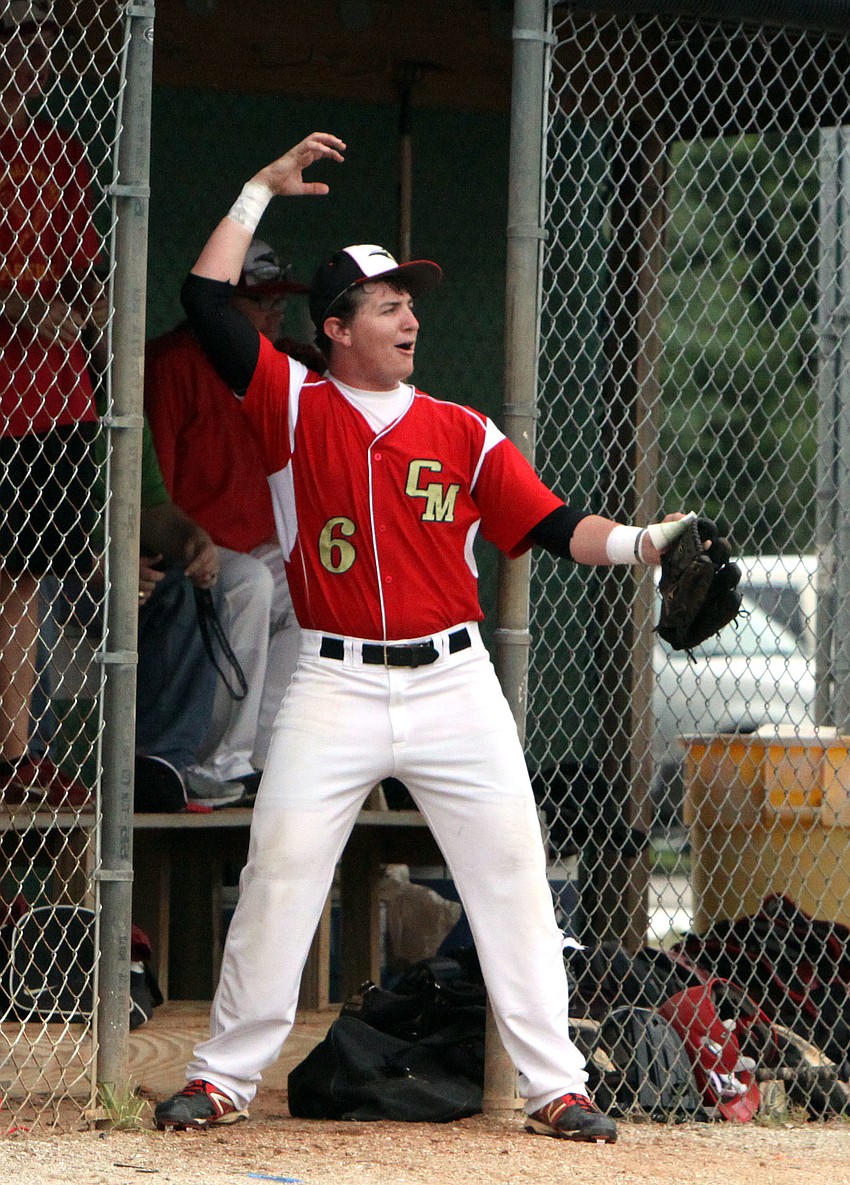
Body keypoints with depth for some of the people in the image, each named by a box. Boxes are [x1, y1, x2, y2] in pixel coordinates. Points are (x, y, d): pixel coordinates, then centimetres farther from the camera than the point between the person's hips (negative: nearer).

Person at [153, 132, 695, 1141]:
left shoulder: (463, 435, 10)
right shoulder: (295, 406, 4)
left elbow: (552, 526, 5)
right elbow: (207, 301, -4)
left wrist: (639, 542, -13)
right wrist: (263, 190, 2)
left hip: (454, 681, 2)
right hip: (334, 687, -2)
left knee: (512, 872, -3)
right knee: (278, 870, -5)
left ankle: (554, 1087, 2)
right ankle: (223, 1077, 4)